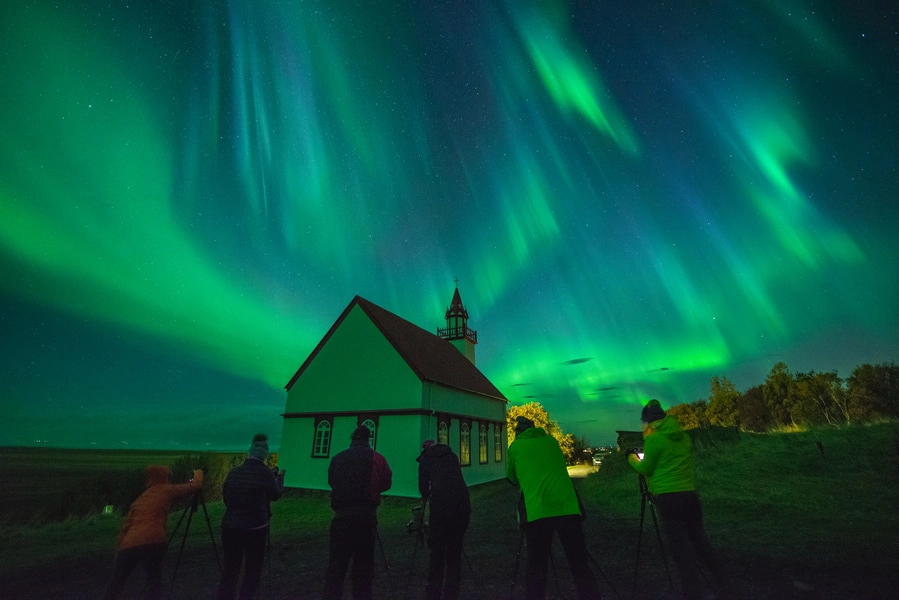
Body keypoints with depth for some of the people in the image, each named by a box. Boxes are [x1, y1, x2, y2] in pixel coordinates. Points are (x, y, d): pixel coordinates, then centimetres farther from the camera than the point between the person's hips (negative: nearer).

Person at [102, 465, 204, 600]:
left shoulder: (140, 498, 25)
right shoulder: (166, 490, 10)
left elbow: (126, 524, 22)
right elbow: (196, 486, 12)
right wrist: (198, 474, 31)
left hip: (128, 546, 5)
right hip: (153, 542, -5)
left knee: (115, 586, 21)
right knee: (154, 582, 14)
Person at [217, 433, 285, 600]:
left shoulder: (233, 472, -2)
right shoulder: (265, 473, -12)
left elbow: (226, 498, 11)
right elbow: (276, 495, 5)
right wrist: (280, 476, 19)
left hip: (230, 526, 4)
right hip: (255, 527, -4)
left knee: (229, 570, 15)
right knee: (252, 571, 12)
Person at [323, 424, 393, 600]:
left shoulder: (337, 458, 6)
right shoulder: (376, 459, -1)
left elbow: (331, 482, 17)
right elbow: (386, 483, 5)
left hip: (341, 516, 2)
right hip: (366, 516, -2)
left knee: (336, 565, 8)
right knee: (364, 564, 10)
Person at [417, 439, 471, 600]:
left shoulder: (425, 458, 14)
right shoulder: (452, 455, 24)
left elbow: (423, 485, 16)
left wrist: (425, 498, 38)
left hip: (440, 505, -3)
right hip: (462, 504, 4)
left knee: (437, 552, 10)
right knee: (455, 552, 15)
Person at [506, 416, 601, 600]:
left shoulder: (515, 447, 13)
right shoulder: (551, 440, 21)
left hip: (537, 513, -2)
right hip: (568, 508, 3)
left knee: (536, 569, 10)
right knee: (580, 567, 10)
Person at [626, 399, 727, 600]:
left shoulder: (653, 438, -11)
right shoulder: (684, 437, 10)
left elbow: (645, 469, -4)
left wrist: (632, 457, 13)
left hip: (669, 499, -7)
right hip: (690, 496, 7)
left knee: (681, 549, 1)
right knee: (700, 542, 19)